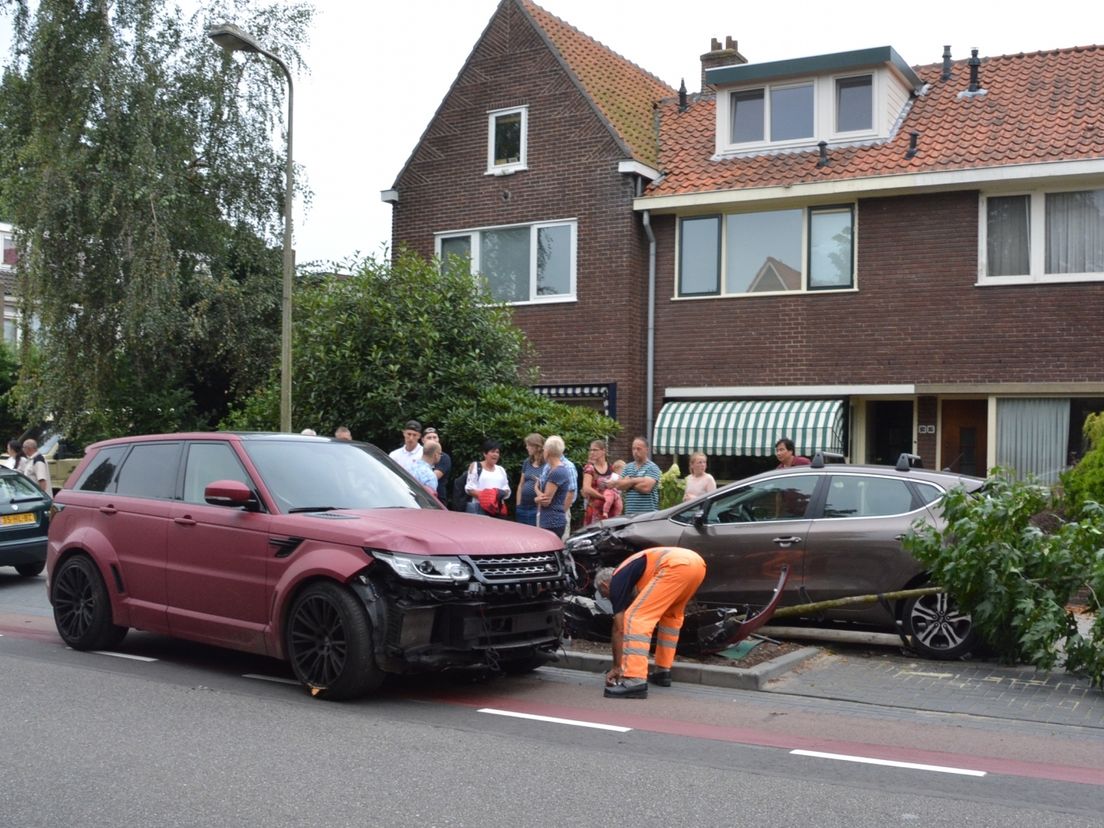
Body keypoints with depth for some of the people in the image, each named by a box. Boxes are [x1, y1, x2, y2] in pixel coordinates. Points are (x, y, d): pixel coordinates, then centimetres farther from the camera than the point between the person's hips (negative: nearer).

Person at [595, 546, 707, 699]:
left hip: (676, 566, -9)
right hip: (696, 563, 9)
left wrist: (617, 667, 20)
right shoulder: (630, 573, 38)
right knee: (671, 617, 32)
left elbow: (619, 628, 12)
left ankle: (635, 680, -15)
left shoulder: (617, 581, 14)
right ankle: (663, 672, 32)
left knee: (634, 618, -4)